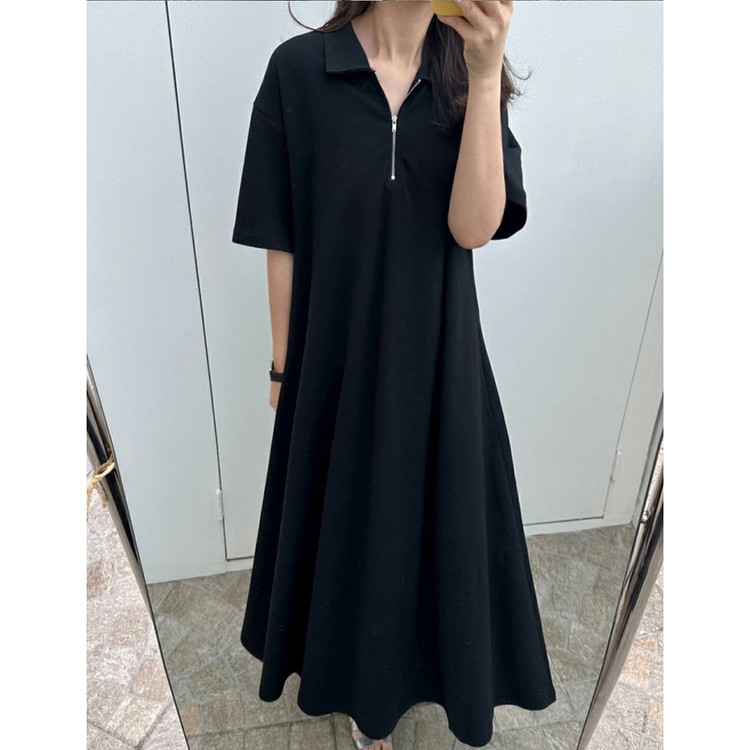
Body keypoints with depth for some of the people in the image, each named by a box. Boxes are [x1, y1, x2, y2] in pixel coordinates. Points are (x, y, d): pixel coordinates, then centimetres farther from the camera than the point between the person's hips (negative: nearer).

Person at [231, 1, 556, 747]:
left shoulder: (468, 77, 1)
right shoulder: (298, 69, -5)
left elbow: (475, 226, -13)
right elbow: (282, 240, -4)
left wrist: (484, 74, -20)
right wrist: (285, 365, 0)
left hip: (438, 354, 2)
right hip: (337, 357, -1)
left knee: (434, 519, 18)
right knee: (350, 519, 16)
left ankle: (421, 665, 51)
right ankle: (365, 687, 47)